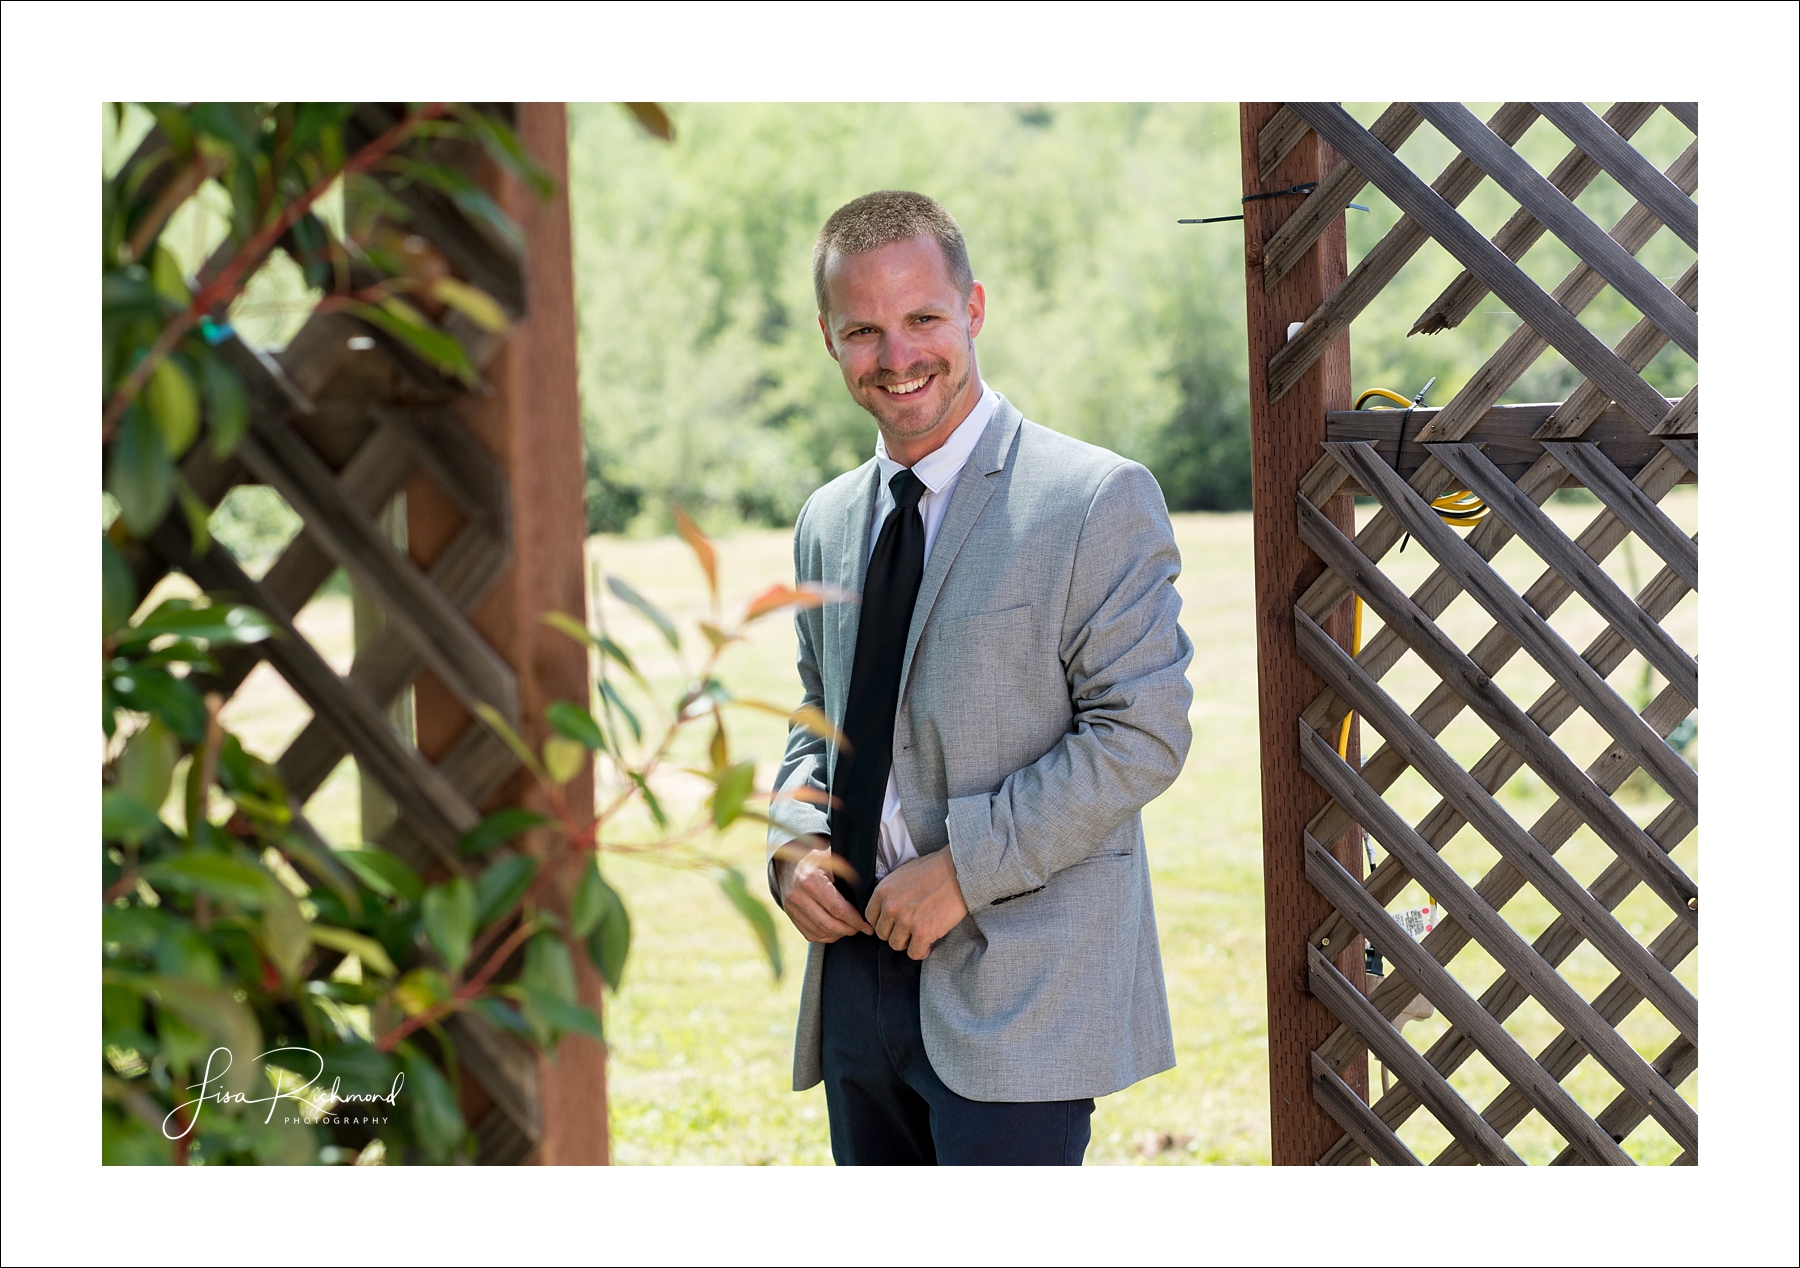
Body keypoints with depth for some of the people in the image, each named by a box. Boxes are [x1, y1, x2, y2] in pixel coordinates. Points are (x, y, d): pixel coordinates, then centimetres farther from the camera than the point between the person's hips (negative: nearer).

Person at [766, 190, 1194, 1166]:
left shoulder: (1098, 500, -7)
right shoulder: (827, 521, 15)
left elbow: (1142, 735, -11)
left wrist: (964, 867, -16)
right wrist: (793, 845, 3)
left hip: (1015, 985, -6)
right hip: (858, 968, 6)